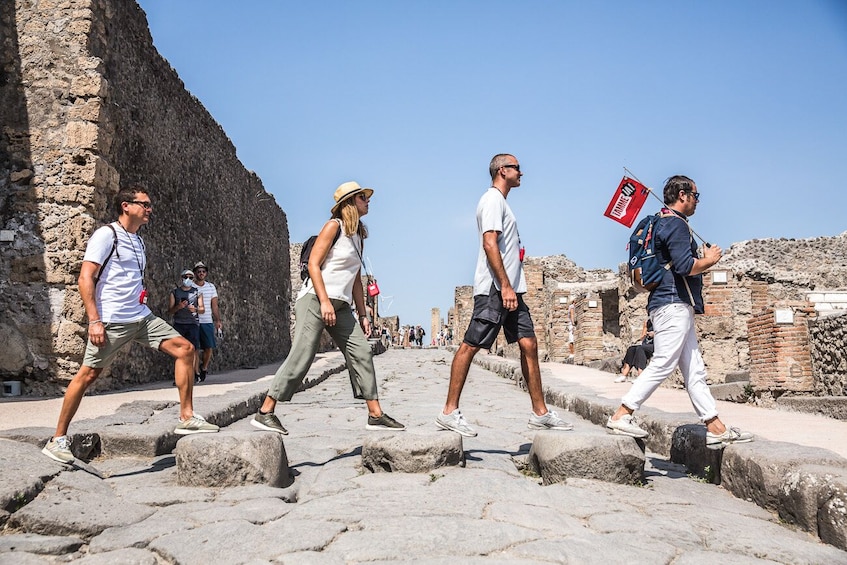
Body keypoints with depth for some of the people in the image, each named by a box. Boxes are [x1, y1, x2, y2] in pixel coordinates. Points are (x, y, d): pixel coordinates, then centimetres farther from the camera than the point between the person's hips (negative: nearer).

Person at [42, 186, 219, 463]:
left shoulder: (138, 241, 17)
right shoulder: (106, 235, -7)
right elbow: (85, 279, -13)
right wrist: (94, 320, -19)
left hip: (142, 317, 8)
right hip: (112, 321, -8)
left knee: (185, 348, -3)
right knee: (88, 373, -3)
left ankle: (186, 417, -1)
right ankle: (58, 439, 10)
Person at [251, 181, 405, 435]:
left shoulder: (359, 234, 18)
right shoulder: (334, 226, -5)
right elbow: (313, 264, -12)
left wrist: (362, 314, 16)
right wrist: (325, 302, -20)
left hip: (340, 306, 8)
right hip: (316, 299, -8)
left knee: (362, 352, 2)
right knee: (301, 357, -12)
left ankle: (375, 415, 7)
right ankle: (264, 414, -5)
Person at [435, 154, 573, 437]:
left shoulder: (501, 202, 24)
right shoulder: (493, 199, -6)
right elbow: (489, 244, -18)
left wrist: (510, 287, 20)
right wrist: (505, 286, -22)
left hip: (510, 289, 10)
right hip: (494, 288, -10)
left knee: (529, 344, 6)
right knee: (470, 345, -8)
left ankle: (540, 413, 10)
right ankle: (450, 412, -4)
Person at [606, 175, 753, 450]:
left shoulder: (662, 224, 22)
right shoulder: (676, 224, -10)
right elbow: (685, 265, -21)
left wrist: (703, 261, 19)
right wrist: (709, 259, -4)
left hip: (678, 306, 11)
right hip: (673, 304, -11)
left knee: (694, 370, 9)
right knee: (662, 365, -12)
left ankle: (716, 429, 12)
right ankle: (621, 416, -9)